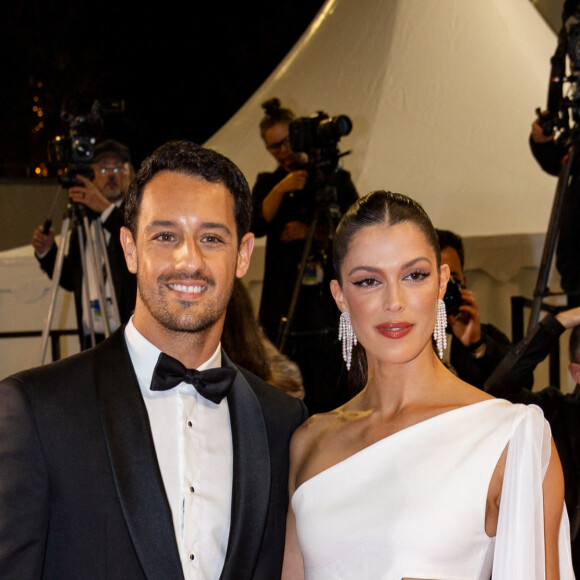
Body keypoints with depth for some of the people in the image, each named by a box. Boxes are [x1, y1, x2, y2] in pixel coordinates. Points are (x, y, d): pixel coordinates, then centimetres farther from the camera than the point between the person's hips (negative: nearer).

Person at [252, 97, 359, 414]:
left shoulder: (336, 178, 9)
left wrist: (314, 233, -6)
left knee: (332, 399, -5)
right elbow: (254, 226, -4)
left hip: (331, 304, -1)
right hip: (284, 309, 1)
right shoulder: (268, 183, 13)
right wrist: (281, 189, -14)